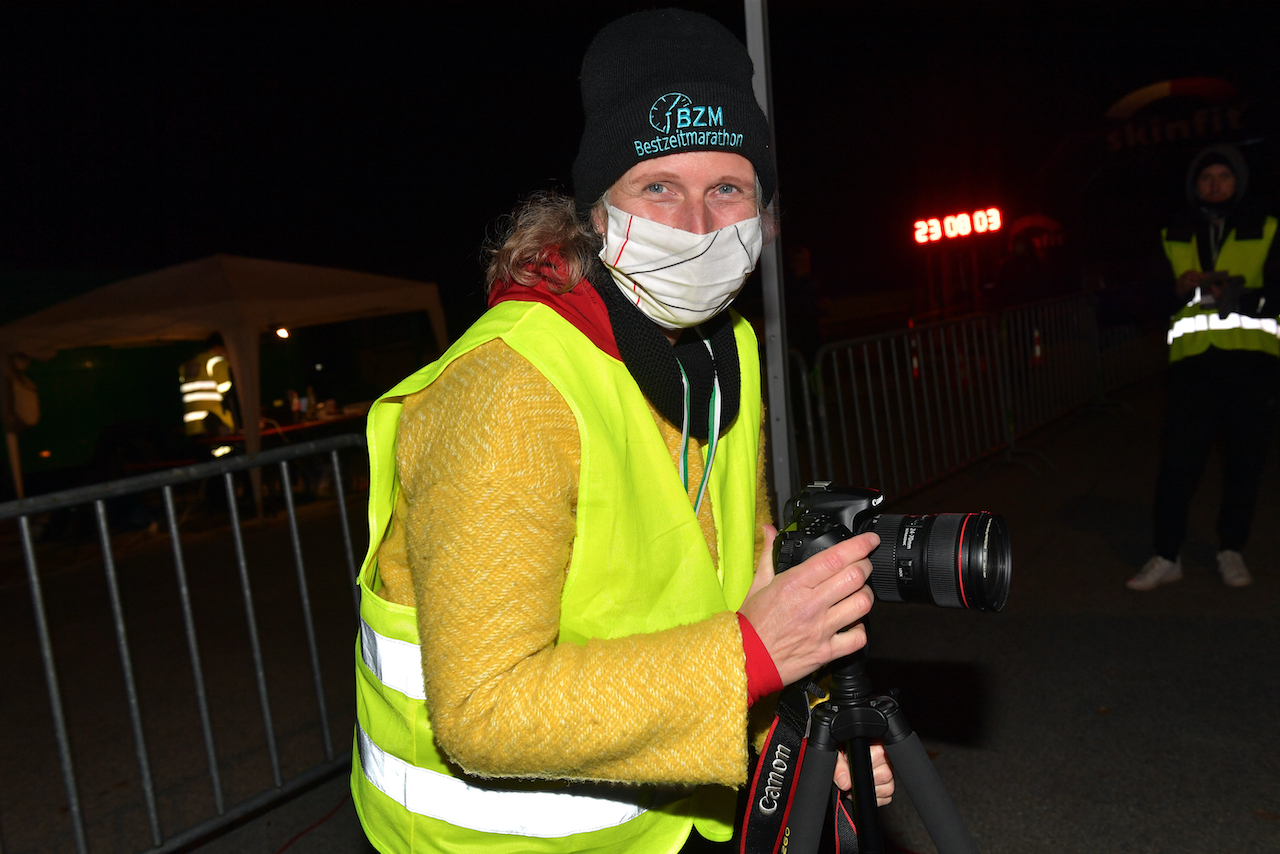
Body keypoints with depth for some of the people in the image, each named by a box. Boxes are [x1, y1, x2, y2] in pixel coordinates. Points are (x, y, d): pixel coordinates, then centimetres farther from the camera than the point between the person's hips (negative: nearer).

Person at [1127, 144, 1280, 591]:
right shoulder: (1174, 239, 14)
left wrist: (1240, 297, -20)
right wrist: (1179, 289, -9)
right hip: (1191, 363, 1)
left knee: (1244, 462, 5)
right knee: (1177, 462, -4)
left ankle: (1231, 551, 20)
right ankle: (1166, 556, 5)